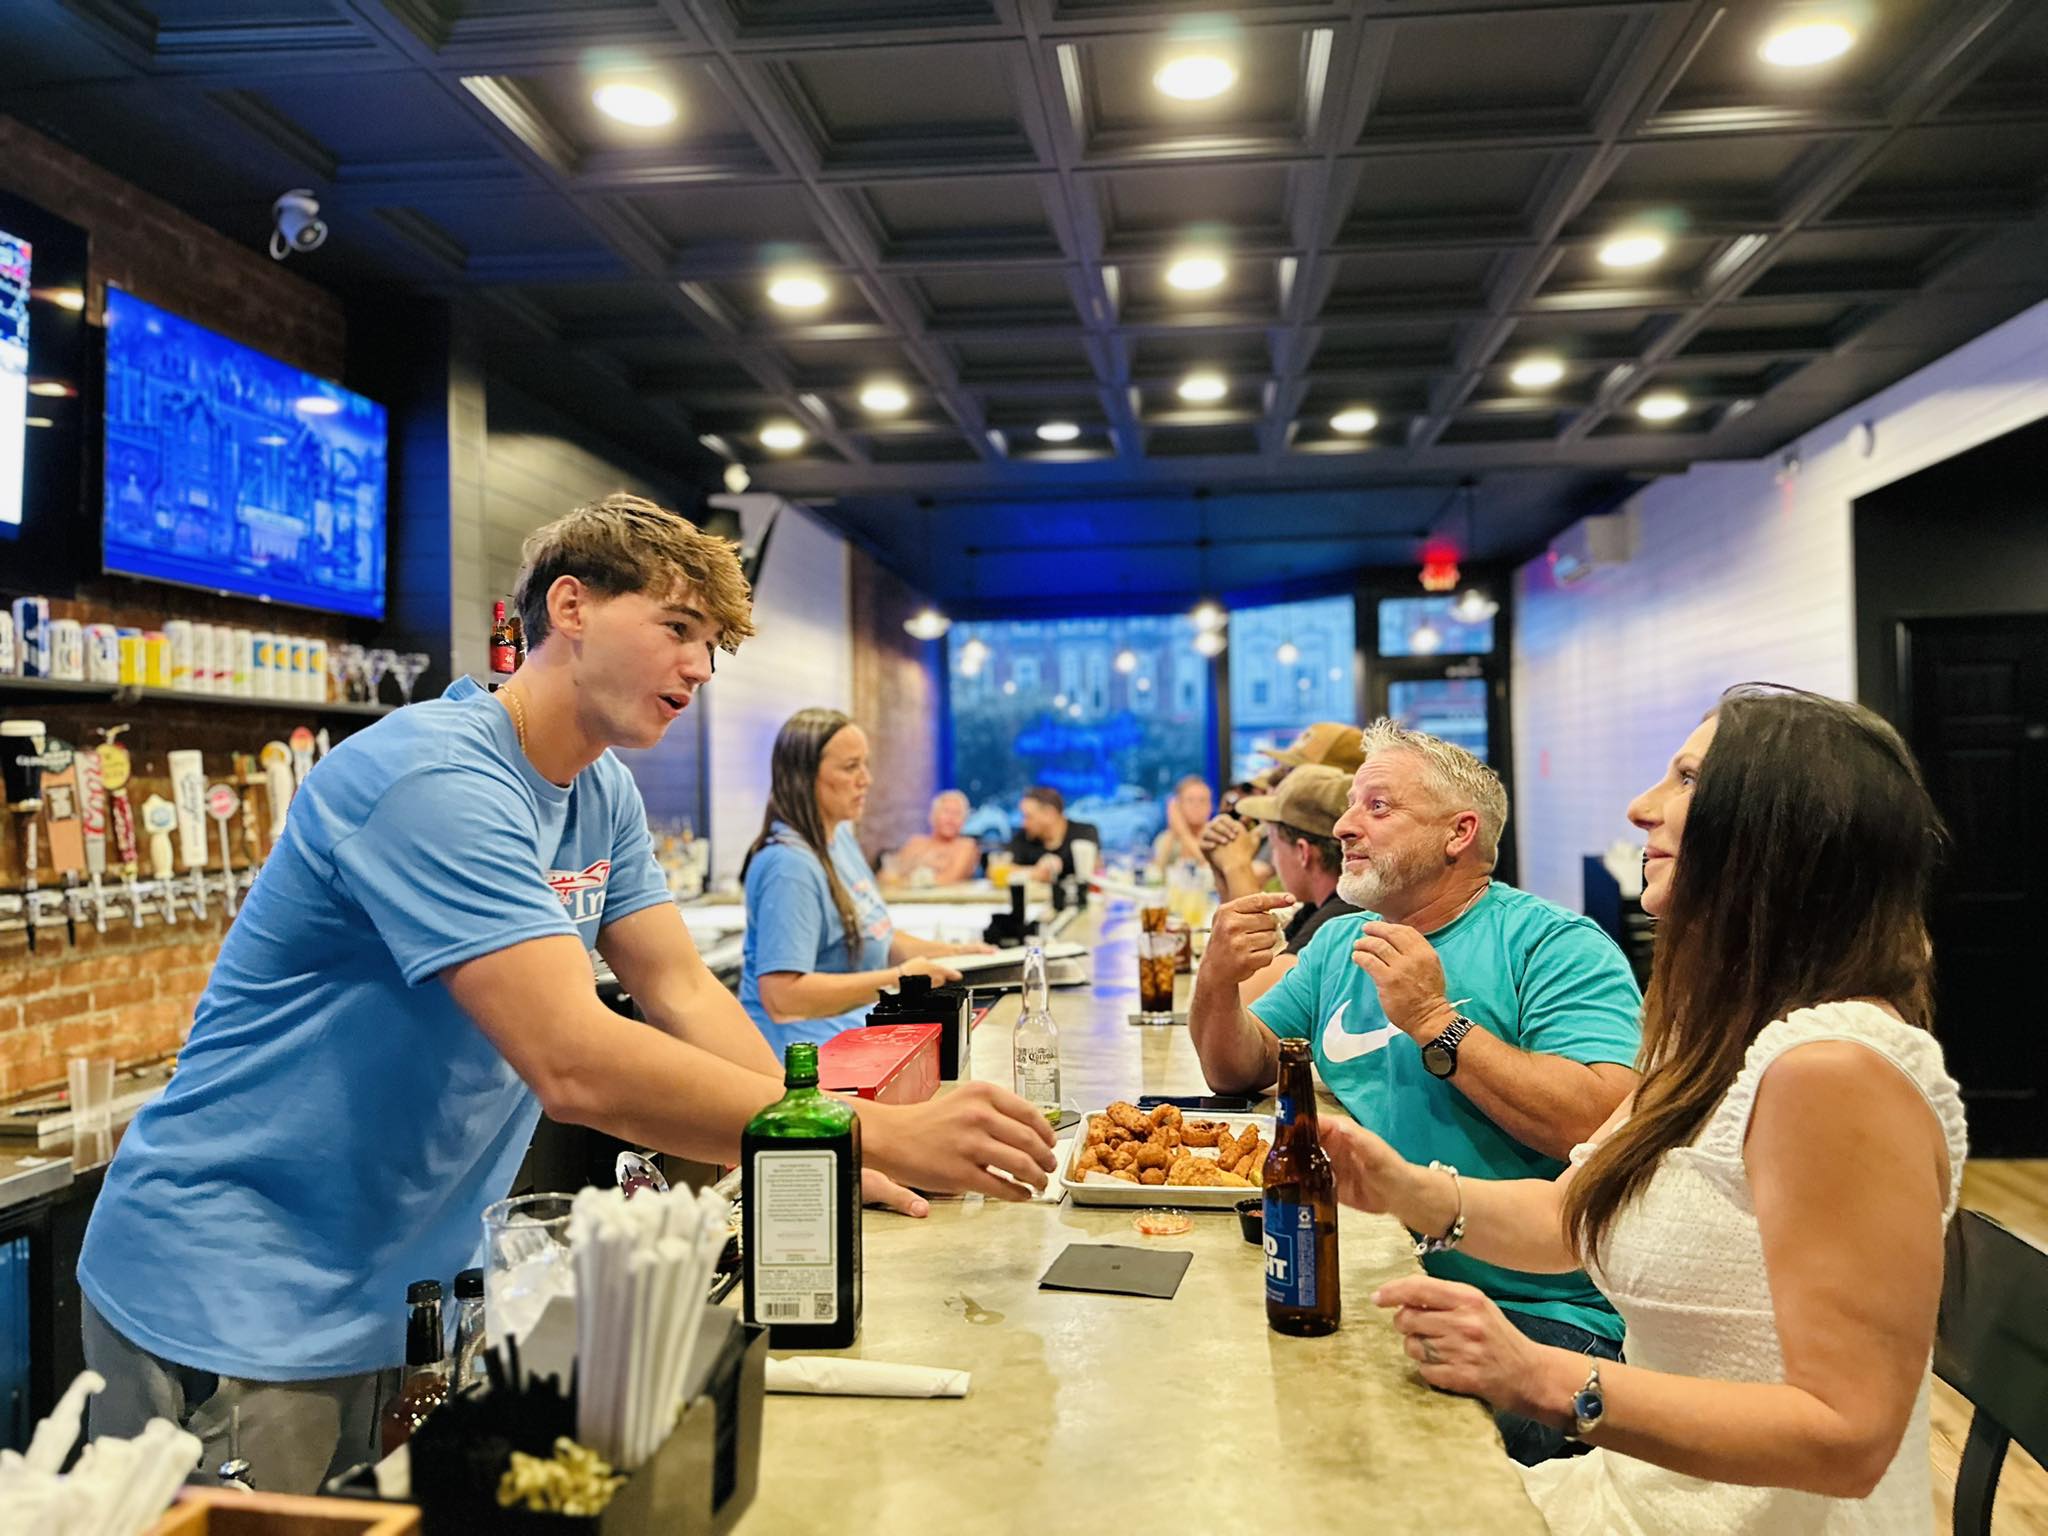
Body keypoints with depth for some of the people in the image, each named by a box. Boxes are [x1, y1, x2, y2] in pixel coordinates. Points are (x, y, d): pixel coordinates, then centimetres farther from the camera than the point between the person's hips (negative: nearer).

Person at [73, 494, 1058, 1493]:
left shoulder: (604, 798, 4)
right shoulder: (437, 779, -26)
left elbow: (683, 993, 1)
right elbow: (574, 1065, -35)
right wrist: (883, 1134, -33)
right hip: (232, 1305, -8)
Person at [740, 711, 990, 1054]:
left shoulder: (841, 836, 11)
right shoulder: (789, 866, -19)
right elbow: (782, 998, -27)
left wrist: (952, 953, 10)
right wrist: (899, 978, -23)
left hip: (854, 1036, 9)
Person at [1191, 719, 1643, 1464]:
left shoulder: (1556, 944, -6)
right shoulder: (1340, 942, 16)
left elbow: (1608, 1128, -20)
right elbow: (1238, 1071, 17)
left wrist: (1436, 1021, -17)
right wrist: (1217, 980, -3)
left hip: (1528, 1311, -6)